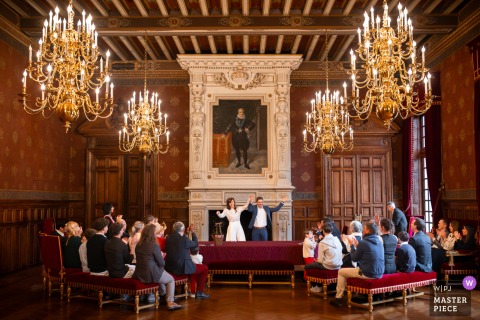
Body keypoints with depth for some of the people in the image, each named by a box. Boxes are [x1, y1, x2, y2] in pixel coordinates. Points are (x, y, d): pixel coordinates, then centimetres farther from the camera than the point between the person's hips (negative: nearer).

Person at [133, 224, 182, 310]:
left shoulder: (138, 245, 4)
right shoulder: (154, 246, -17)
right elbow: (162, 263, -11)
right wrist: (162, 257, 11)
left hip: (139, 274, 8)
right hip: (151, 274, -8)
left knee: (161, 273, 34)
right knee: (171, 280, 15)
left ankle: (164, 295, 45)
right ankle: (170, 302, 9)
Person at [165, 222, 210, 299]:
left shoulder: (168, 237, 2)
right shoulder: (184, 239, -17)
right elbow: (196, 244, 0)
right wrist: (193, 232, 9)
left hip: (170, 267, 8)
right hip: (182, 268, -8)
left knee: (193, 266, 34)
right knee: (205, 268, 12)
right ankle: (199, 292, 15)